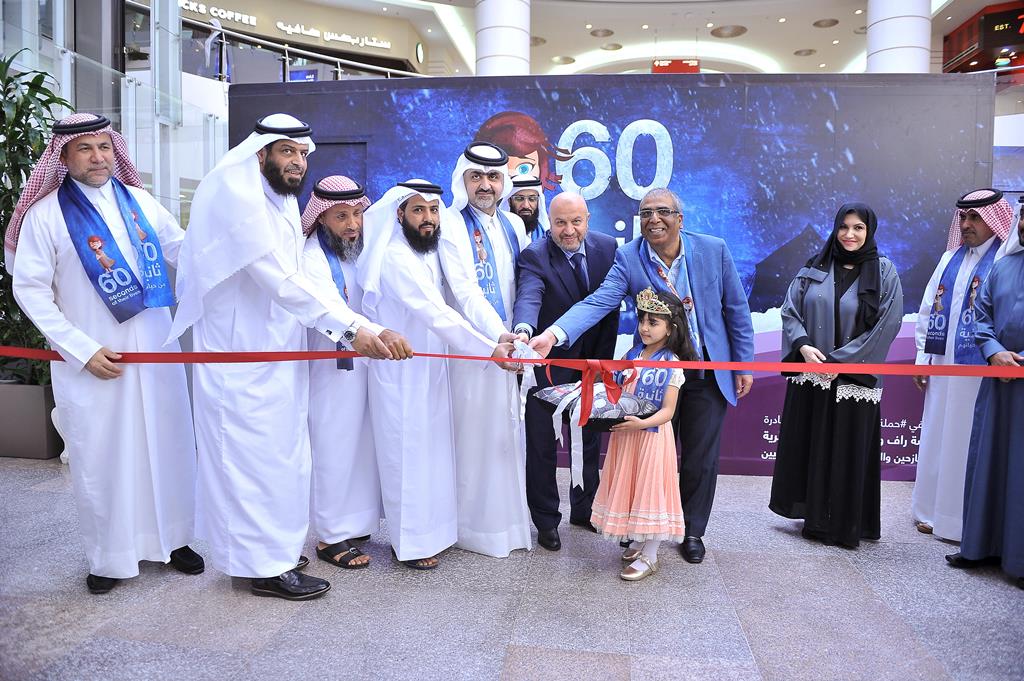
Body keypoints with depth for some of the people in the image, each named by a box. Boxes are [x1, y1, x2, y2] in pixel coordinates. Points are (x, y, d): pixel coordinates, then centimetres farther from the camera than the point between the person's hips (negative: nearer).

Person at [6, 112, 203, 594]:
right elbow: (30, 289, -5)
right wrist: (83, 350, -11)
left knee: (166, 445, 10)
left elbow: (185, 253, 10)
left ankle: (170, 538, 28)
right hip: (92, 360, -3)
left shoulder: (139, 201, 5)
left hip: (155, 352, 3)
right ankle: (109, 558, 24)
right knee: (100, 458, 6)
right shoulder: (47, 214, -5)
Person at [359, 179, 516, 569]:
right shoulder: (397, 259, -20)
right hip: (402, 376, -9)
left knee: (429, 452, 15)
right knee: (408, 455, 2)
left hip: (429, 373, 9)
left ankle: (429, 531, 29)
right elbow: (438, 315, -27)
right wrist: (489, 349, -29)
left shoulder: (428, 255, 10)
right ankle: (410, 543, 15)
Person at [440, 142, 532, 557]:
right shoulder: (451, 226, -7)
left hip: (510, 345, 6)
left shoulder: (514, 225, 12)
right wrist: (498, 334, -28)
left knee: (508, 431, 11)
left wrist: (522, 333, 4)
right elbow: (464, 290, -19)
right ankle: (476, 526, 14)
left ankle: (509, 519, 25)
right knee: (474, 431, 0)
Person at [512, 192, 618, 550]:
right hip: (548, 363, -4)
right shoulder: (534, 256, -20)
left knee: (590, 440, 19)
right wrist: (523, 329, -60)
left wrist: (604, 357, -3)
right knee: (542, 445, 6)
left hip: (592, 362, 5)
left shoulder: (607, 247, -6)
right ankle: (546, 521, 25)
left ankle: (584, 509, 39)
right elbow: (528, 298, -38)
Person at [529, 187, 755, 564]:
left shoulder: (714, 249, -9)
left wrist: (743, 364, 1)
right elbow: (597, 302, -26)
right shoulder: (629, 257, -12)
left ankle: (692, 530, 33)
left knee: (701, 460, 11)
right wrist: (553, 334, -43)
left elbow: (736, 309, -1)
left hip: (708, 373, 1)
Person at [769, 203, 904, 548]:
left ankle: (844, 524, 17)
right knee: (807, 445, 8)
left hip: (854, 379, -3)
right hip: (809, 374, 3)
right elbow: (790, 310, 5)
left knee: (847, 450, 2)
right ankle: (814, 516, 23)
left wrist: (841, 360, -13)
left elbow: (886, 325, -7)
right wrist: (803, 345, -13)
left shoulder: (884, 273, -1)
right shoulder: (814, 267, 7)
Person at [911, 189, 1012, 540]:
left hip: (980, 368, -6)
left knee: (969, 442, 2)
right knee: (937, 437, 13)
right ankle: (934, 508, 26)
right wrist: (922, 359, 10)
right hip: (942, 366, 6)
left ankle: (966, 519, 15)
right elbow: (927, 310, 13)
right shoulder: (950, 259, 12)